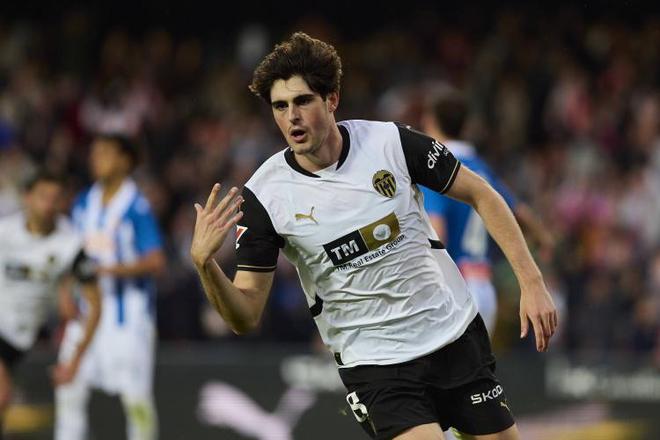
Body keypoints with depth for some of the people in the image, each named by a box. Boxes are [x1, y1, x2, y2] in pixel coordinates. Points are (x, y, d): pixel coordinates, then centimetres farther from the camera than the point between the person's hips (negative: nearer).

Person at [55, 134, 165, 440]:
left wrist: (112, 270, -26)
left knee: (135, 395, -5)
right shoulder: (84, 204, 9)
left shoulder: (137, 207, -11)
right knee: (70, 388, 2)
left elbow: (156, 261, -17)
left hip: (129, 311, -6)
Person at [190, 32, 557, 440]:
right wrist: (205, 262, -28)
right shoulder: (265, 195, -12)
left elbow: (480, 194, 2)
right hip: (374, 364, -2)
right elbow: (247, 317, -9)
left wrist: (532, 282, -4)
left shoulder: (391, 142, -11)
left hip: (456, 333, 2)